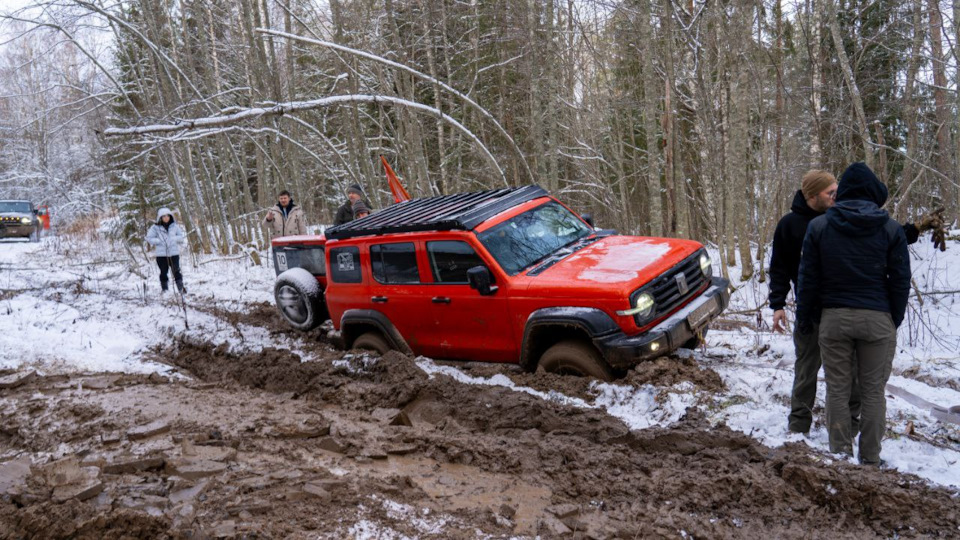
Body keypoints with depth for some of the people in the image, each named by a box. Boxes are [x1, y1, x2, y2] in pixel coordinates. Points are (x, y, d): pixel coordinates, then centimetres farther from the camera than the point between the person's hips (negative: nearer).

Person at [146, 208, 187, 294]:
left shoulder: (174, 226, 5)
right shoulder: (155, 227, -2)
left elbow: (181, 236, 10)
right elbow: (149, 238, -1)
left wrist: (174, 239, -9)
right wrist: (159, 241, -14)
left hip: (174, 252, 1)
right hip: (161, 254, -1)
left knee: (176, 271, -1)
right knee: (163, 272, 7)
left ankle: (181, 288, 5)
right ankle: (164, 289, 19)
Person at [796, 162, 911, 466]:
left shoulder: (818, 226, 0)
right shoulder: (892, 230, 1)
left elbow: (808, 278, 2)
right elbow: (901, 280, 4)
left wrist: (804, 318, 10)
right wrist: (895, 320, 15)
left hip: (834, 317, 0)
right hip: (878, 320, 0)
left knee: (837, 390, 7)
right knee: (874, 392, 9)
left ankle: (840, 455, 12)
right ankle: (870, 460, 15)